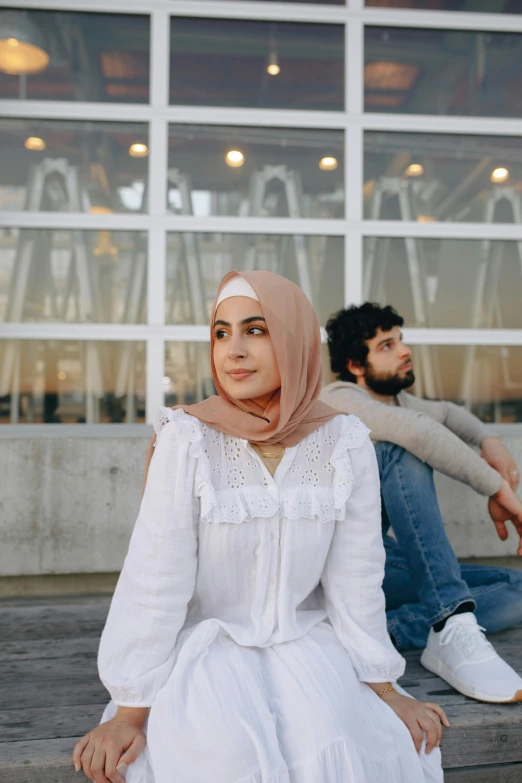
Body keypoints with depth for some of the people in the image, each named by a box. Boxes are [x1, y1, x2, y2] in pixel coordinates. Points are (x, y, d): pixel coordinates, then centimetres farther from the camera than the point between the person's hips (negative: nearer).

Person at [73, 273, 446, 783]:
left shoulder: (344, 444, -8)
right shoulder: (187, 439, -14)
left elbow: (356, 576, -1)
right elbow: (155, 580, -13)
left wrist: (386, 693, 4)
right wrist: (130, 715, -8)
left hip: (305, 646, 2)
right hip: (206, 648, -1)